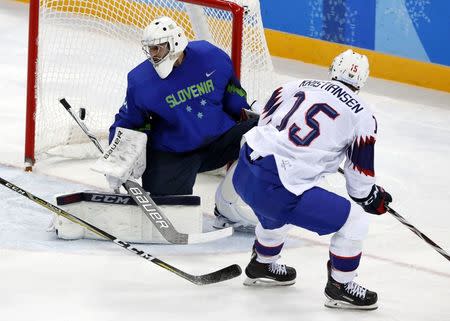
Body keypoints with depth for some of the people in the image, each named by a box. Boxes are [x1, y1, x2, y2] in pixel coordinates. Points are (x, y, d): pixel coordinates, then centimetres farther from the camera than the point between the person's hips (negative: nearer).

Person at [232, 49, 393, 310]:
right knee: (355, 222, 7)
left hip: (243, 173, 7)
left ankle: (262, 265, 57)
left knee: (278, 209, 40)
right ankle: (340, 287, 21)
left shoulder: (299, 85, 12)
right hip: (278, 189, -7)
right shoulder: (362, 117, 0)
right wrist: (374, 198, 27)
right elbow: (360, 181, 5)